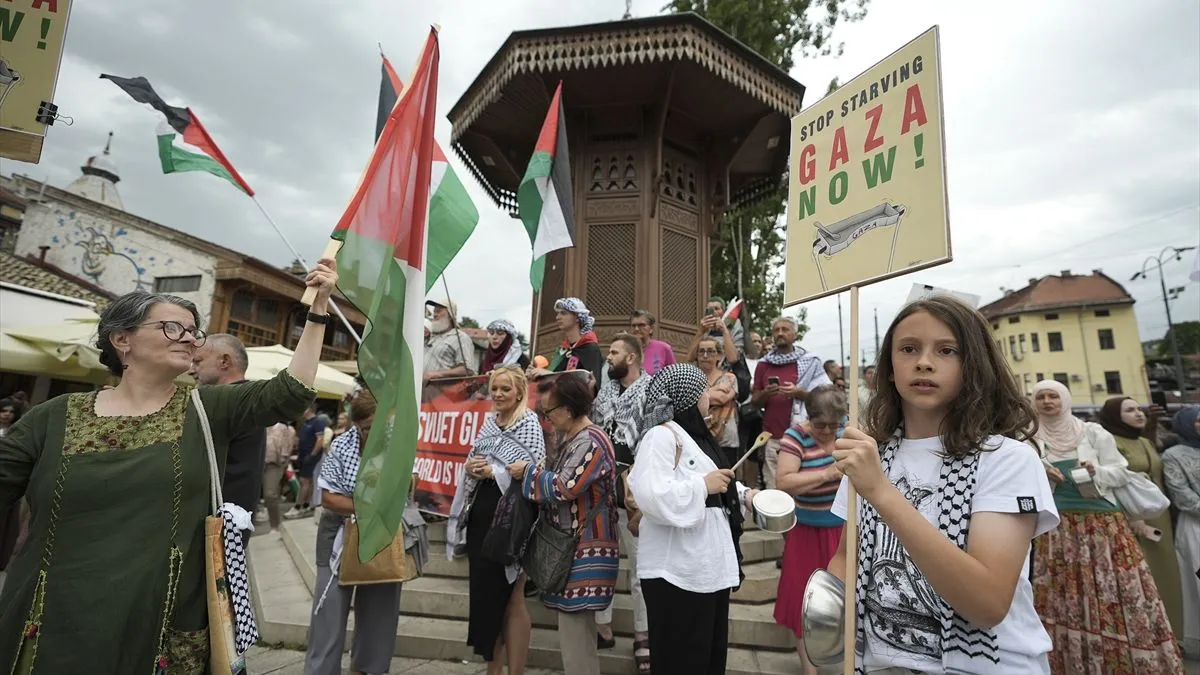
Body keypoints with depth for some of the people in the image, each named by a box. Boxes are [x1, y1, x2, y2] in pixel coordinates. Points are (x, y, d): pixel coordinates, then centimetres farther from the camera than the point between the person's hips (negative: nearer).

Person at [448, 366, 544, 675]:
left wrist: (493, 472, -18)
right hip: (480, 514, 7)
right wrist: (471, 468, -5)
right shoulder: (489, 423, 11)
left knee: (512, 597, 4)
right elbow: (472, 464, 17)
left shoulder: (529, 423, -9)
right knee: (485, 591, 15)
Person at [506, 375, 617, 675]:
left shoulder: (591, 442, -18)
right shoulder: (568, 439, 13)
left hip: (585, 549, -10)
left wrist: (528, 470, -11)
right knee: (578, 629, 19)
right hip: (570, 544, 10)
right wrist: (531, 472, 2)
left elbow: (563, 487, -24)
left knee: (574, 632, -3)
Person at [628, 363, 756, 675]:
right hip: (678, 571, -10)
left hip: (710, 565, 10)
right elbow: (651, 495, -32)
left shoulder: (693, 433, 12)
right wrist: (704, 485, -23)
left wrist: (742, 493, 9)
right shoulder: (661, 435, -19)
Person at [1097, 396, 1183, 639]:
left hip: (1158, 518, 8)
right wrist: (1131, 518, -22)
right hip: (1132, 520, -8)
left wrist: (1166, 517, 16)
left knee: (1163, 574, 13)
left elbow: (1159, 479, 20)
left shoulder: (1147, 442, 15)